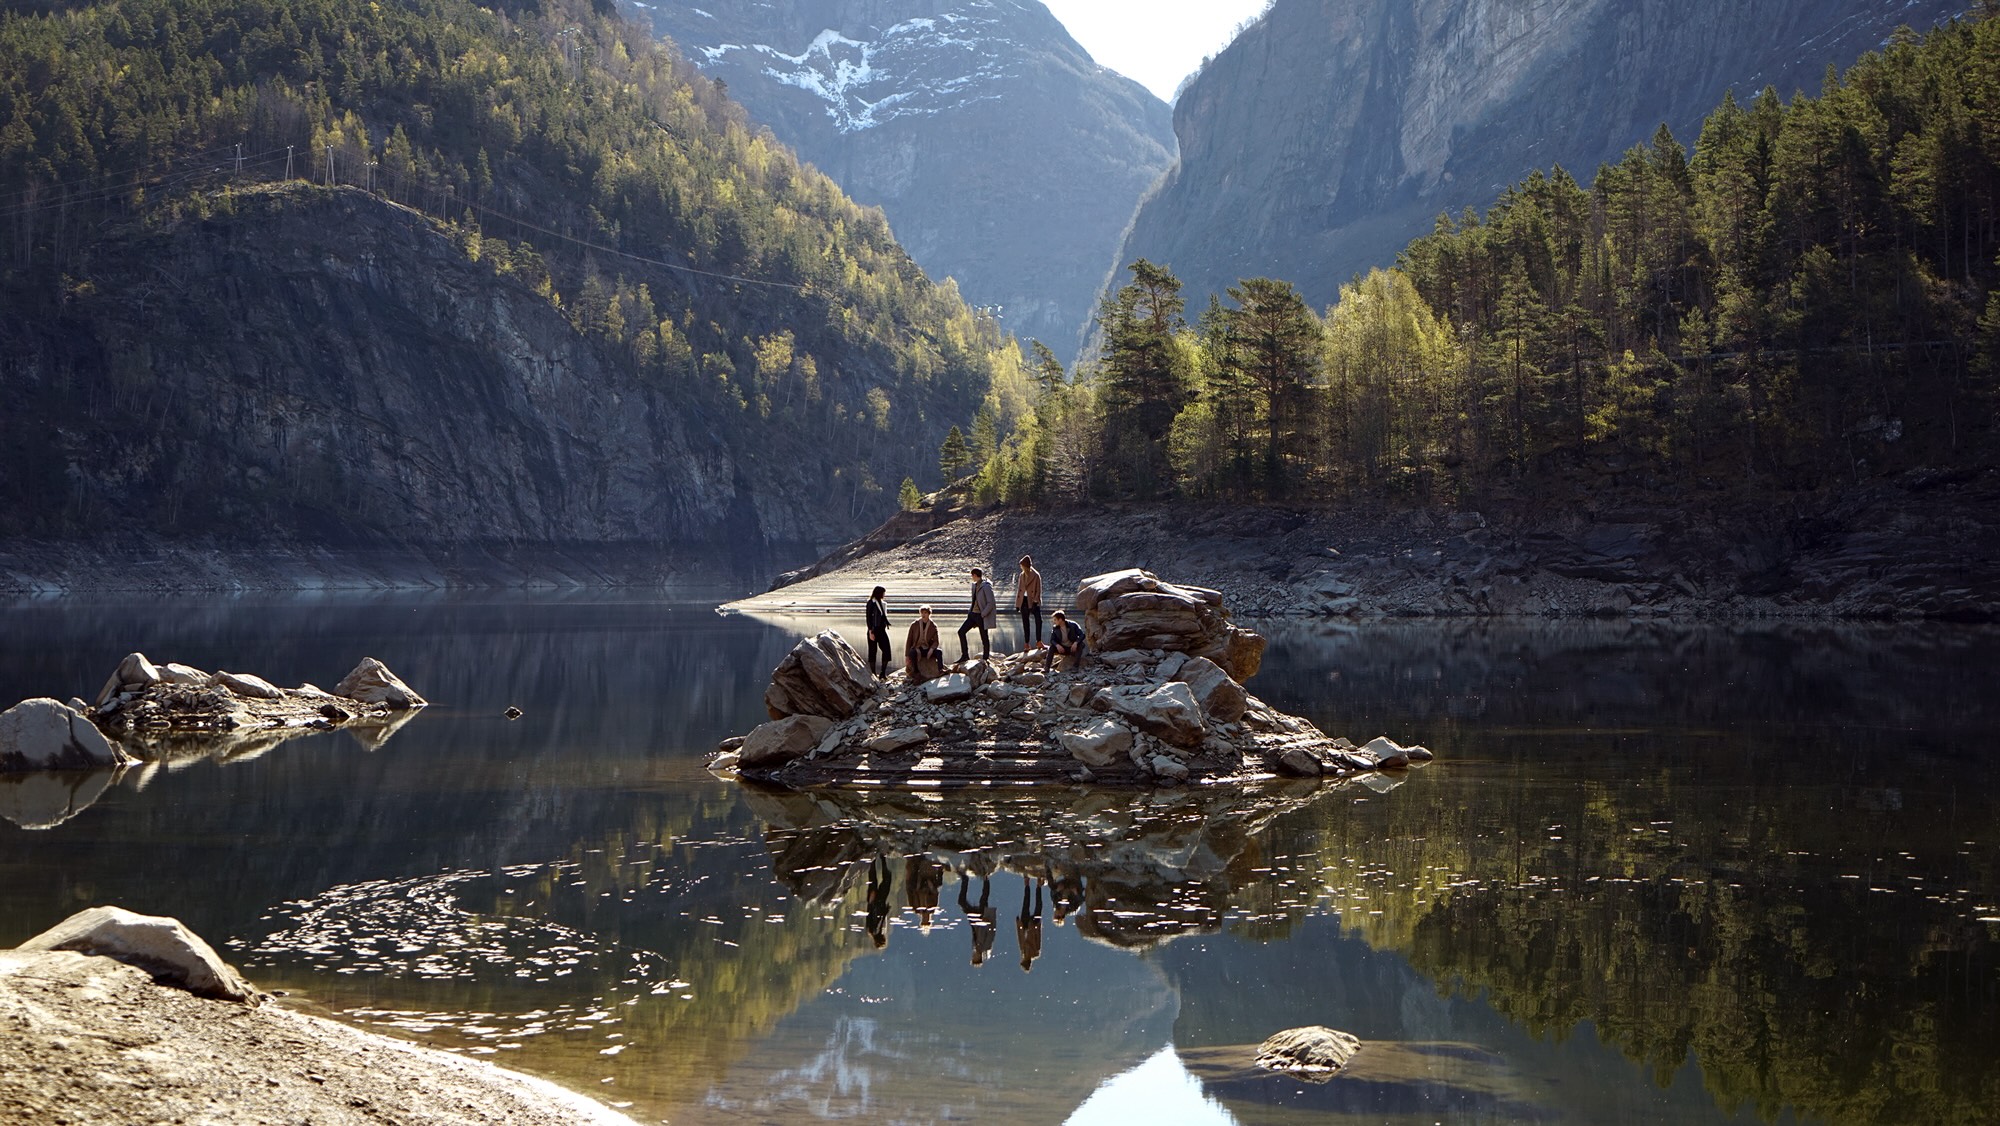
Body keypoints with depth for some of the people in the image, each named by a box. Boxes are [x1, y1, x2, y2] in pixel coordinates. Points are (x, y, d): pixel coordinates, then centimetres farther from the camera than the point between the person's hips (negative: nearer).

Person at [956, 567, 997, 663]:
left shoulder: (986, 587, -16)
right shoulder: (975, 585, 10)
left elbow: (991, 603, -18)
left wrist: (983, 614, -19)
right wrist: (970, 611, 11)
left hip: (981, 616, -9)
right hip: (973, 614, 9)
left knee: (984, 637, 1)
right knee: (961, 632, 5)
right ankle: (964, 656, 11)